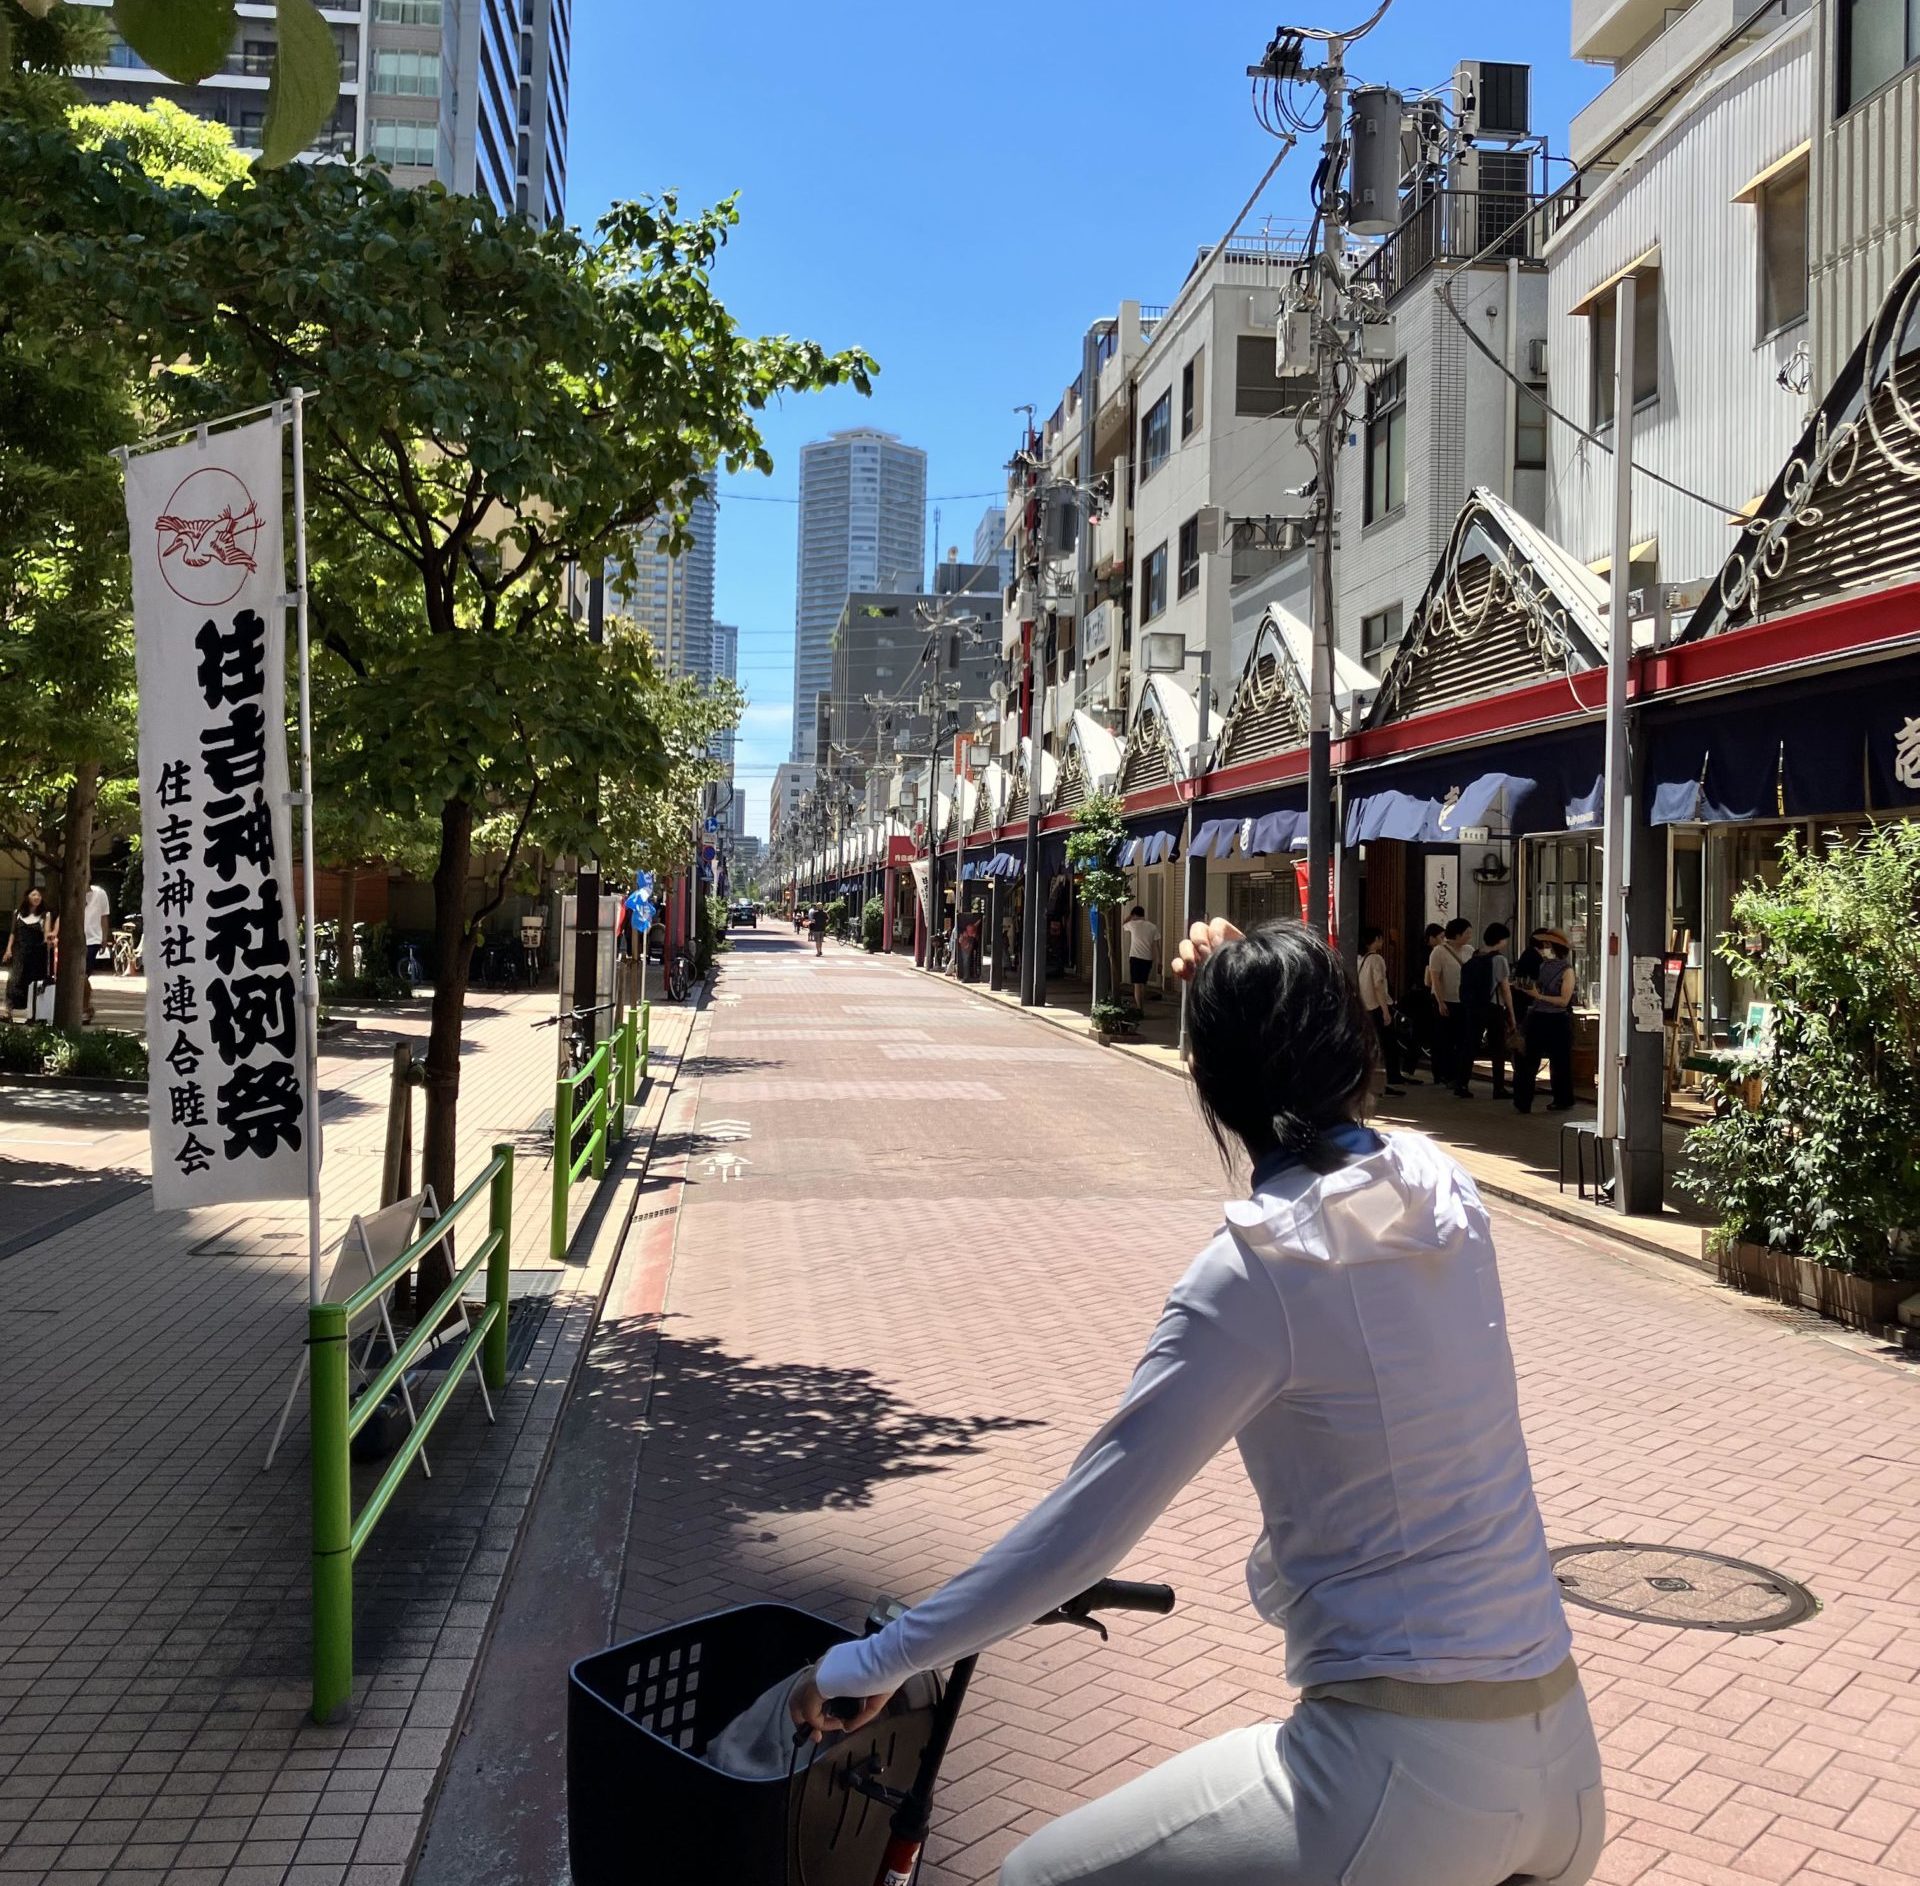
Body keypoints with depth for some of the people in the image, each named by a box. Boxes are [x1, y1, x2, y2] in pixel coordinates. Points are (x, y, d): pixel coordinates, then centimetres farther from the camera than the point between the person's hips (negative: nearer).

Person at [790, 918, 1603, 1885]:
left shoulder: (1254, 1275, -17)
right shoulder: (1446, 1192, 0)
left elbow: (1084, 1525, -15)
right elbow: (1335, 1153, 26)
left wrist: (883, 1658, -4)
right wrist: (1255, 998, 15)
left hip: (1408, 1775, -7)